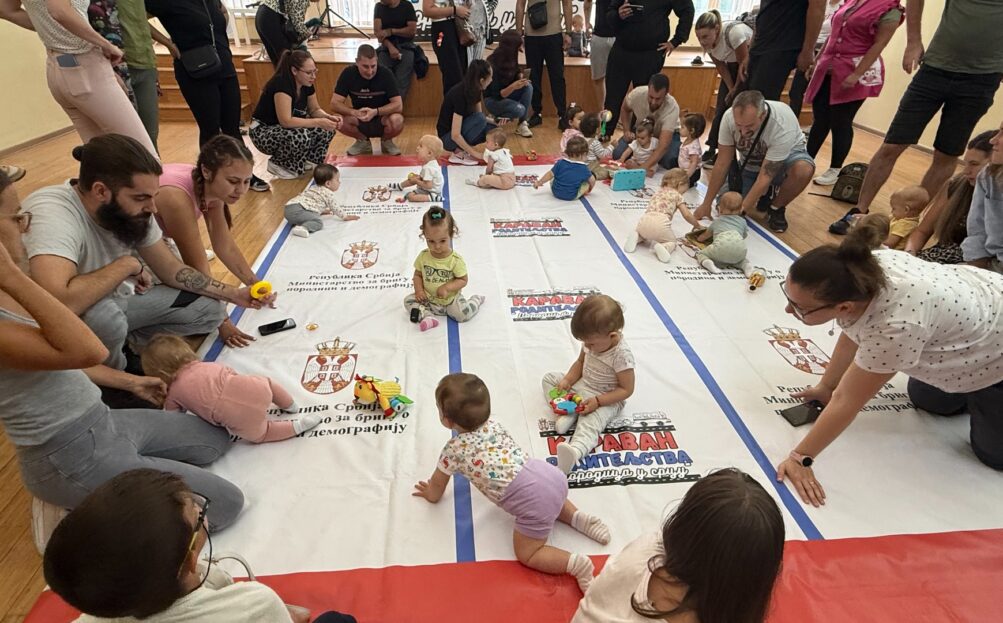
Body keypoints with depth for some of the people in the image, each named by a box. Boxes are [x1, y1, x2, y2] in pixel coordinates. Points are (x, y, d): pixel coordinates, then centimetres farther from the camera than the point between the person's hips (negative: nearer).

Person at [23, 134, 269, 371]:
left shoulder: (133, 210, -12)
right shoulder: (52, 214, -34)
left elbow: (172, 270, -1)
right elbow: (59, 303, -48)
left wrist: (234, 294, -10)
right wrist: (127, 264, -33)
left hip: (116, 302, 6)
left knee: (209, 310, -4)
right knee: (104, 317, -37)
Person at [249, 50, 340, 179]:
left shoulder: (307, 84, -5)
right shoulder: (281, 84, -27)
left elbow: (315, 110, 6)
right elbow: (286, 121, -34)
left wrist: (329, 117, -16)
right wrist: (318, 122, -34)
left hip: (285, 129, 7)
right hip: (263, 132, -7)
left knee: (327, 129, -12)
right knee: (301, 136, -36)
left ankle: (305, 160, 6)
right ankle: (277, 164, -9)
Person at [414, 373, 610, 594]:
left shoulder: (453, 449, 1)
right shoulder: (492, 424, 16)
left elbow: (437, 485, 19)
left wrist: (431, 494, 41)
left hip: (532, 500, -7)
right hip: (552, 474, 7)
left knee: (527, 555, 12)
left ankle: (576, 563, -6)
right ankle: (578, 518, 19)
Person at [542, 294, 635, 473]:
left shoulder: (622, 355, -28)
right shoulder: (593, 340, -8)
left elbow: (626, 389, -22)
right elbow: (580, 362, 9)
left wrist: (597, 401, -28)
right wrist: (567, 380, -8)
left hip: (606, 399, -8)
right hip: (581, 386, 8)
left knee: (591, 421, -35)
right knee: (549, 378, 5)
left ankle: (574, 451, -62)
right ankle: (569, 412, -14)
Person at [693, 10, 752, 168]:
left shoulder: (734, 31, -35)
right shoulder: (706, 41, -15)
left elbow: (744, 62, -24)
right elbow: (721, 67, -5)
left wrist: (736, 90, -11)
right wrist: (731, 90, -11)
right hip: (732, 66, 6)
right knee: (721, 108, 0)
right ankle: (712, 150, 7)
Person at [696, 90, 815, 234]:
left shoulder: (783, 125, -38)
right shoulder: (729, 116, -28)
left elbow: (765, 176, -35)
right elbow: (722, 164, -20)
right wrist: (706, 204, -19)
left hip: (786, 153, -3)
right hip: (751, 163, 3)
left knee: (803, 169, -37)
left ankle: (776, 209, -7)